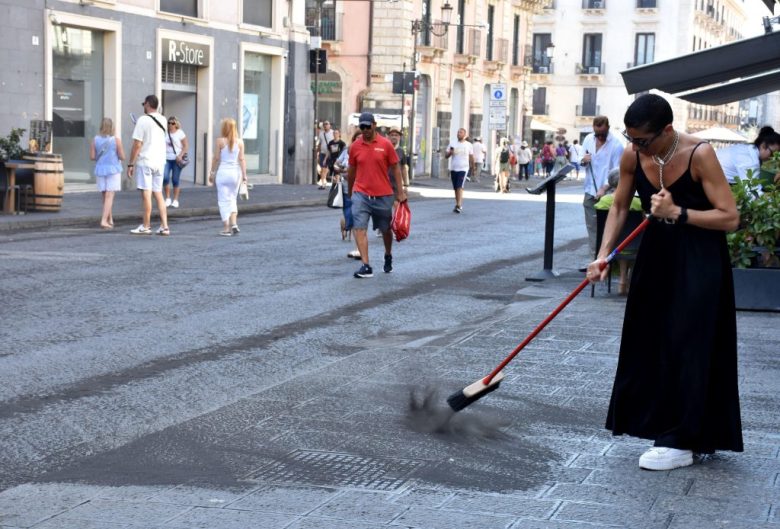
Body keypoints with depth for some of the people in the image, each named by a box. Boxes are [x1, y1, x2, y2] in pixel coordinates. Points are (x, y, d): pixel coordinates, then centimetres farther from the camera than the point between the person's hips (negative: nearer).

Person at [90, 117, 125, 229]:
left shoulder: (95, 140, 0)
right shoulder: (116, 139, -8)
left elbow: (92, 156, -2)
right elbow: (122, 157, -7)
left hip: (100, 170, 3)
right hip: (113, 170, -3)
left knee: (106, 196, 15)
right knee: (109, 196, -5)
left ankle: (110, 220, 23)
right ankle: (104, 220, -15)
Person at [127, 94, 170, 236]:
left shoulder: (143, 120, -12)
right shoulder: (162, 120, 8)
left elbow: (137, 145, -15)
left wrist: (131, 164, -10)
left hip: (145, 162, -6)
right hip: (160, 162, 6)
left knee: (146, 194, -2)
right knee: (158, 194, 11)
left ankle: (146, 227, 2)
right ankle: (164, 226, 6)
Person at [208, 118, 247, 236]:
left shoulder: (220, 141, -6)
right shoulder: (239, 142, 1)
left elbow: (216, 158, -3)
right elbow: (241, 159, 0)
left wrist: (212, 172, 6)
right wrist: (244, 174, 2)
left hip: (223, 172, -3)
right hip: (236, 172, 3)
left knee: (224, 200, 3)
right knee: (232, 199, 18)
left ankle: (226, 228, 1)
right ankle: (234, 224, 5)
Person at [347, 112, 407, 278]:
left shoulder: (385, 144, -4)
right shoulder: (355, 146, 1)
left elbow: (396, 168, 0)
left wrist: (400, 192, -4)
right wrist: (350, 192, 19)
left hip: (383, 195, 0)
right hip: (361, 194, 1)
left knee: (385, 229, 15)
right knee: (359, 229, -13)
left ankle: (388, 257, 40)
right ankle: (366, 266, -14)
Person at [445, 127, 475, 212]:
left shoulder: (468, 145, 4)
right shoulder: (452, 144, 8)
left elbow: (471, 158, 11)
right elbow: (446, 156, 7)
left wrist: (473, 169, 11)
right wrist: (450, 152, -15)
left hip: (463, 169, -4)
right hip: (453, 169, 4)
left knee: (459, 187, -17)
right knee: (455, 188, 9)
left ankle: (458, 205, -23)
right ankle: (459, 204, 21)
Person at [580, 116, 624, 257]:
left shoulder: (616, 145, -14)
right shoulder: (588, 139, 4)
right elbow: (581, 161, 14)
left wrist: (604, 188, -23)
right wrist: (583, 160, -10)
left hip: (607, 192, -6)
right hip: (590, 190, 6)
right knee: (592, 226, 8)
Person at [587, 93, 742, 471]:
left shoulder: (699, 154, -22)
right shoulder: (632, 156, -7)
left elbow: (730, 218, -21)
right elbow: (619, 207, 5)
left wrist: (677, 213, -28)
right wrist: (604, 254, -6)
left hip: (699, 260, -6)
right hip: (657, 255, 6)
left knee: (687, 346, -6)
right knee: (651, 343, 7)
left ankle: (680, 442, 0)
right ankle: (665, 425, 20)